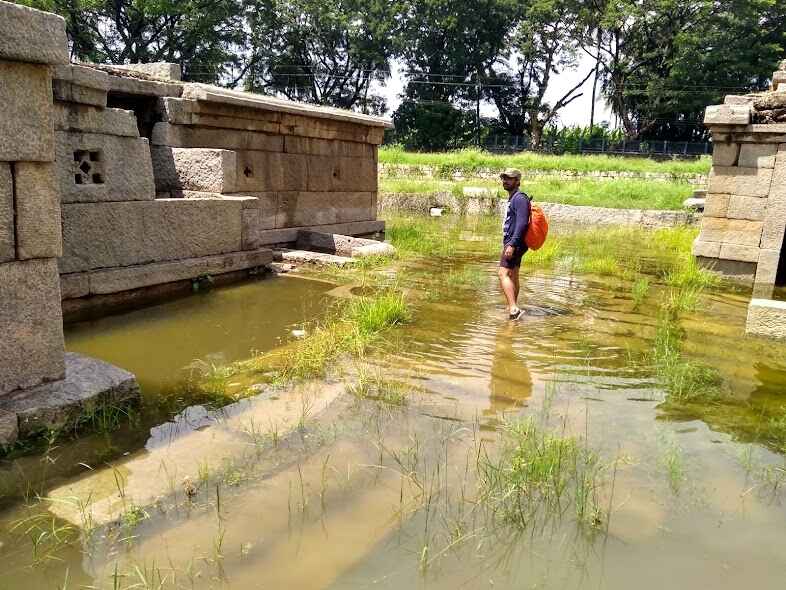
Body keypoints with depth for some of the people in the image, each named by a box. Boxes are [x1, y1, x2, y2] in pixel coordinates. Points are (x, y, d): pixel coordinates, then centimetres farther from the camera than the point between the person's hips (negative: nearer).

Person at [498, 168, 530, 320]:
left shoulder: (520, 198, -15)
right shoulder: (512, 198, 18)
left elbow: (522, 223, -24)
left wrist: (512, 244, -29)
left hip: (514, 244, -11)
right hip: (511, 243, 11)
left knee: (503, 274, -20)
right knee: (513, 276, 18)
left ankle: (513, 308, -29)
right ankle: (514, 307, 29)